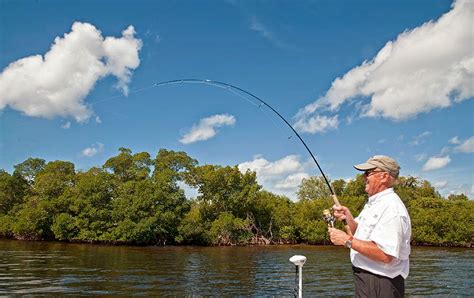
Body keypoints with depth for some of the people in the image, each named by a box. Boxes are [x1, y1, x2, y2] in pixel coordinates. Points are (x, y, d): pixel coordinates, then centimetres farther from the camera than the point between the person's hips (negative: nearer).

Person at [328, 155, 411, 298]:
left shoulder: (391, 207, -22)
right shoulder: (372, 203, 11)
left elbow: (385, 255, -30)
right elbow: (360, 234, 15)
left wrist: (347, 240, -26)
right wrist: (348, 217, -3)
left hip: (381, 285, -9)